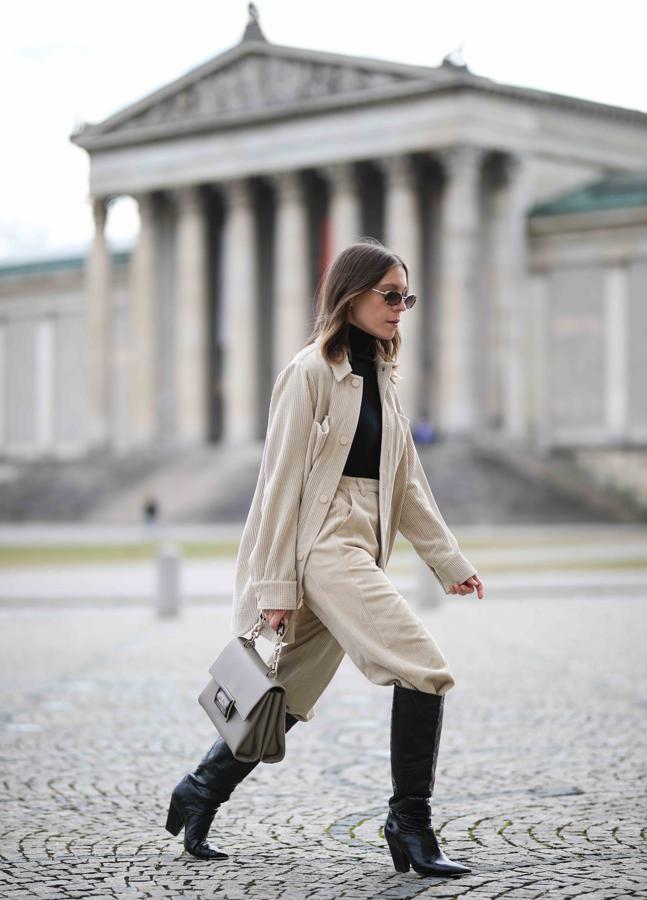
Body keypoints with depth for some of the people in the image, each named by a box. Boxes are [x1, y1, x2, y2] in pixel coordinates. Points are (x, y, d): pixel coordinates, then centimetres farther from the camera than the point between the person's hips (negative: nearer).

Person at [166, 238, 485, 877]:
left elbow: (406, 484, 21)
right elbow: (282, 480, -11)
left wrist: (449, 561, 17)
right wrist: (276, 585, -14)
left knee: (287, 698, 12)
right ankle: (410, 824, -6)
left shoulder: (380, 377, 17)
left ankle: (201, 791, 28)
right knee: (425, 669, -16)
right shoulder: (311, 371, -8)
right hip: (321, 546, -8)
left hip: (360, 548, 8)